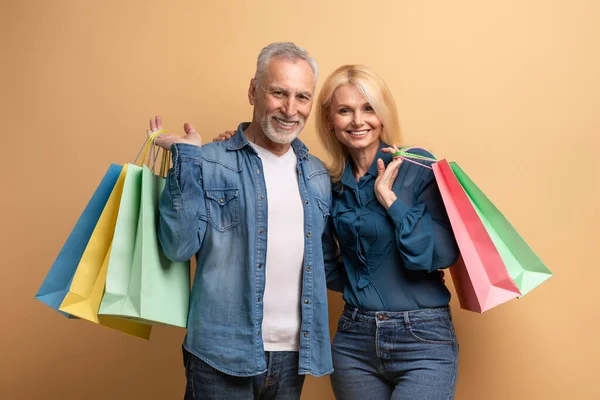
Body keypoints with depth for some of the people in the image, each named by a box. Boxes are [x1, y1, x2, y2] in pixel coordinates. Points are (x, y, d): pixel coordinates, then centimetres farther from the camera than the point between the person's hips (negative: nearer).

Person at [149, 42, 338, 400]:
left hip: (295, 354, 5)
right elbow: (179, 246, -14)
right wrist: (185, 157, -15)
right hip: (222, 354, -4)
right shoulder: (209, 163, -6)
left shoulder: (318, 175, 8)